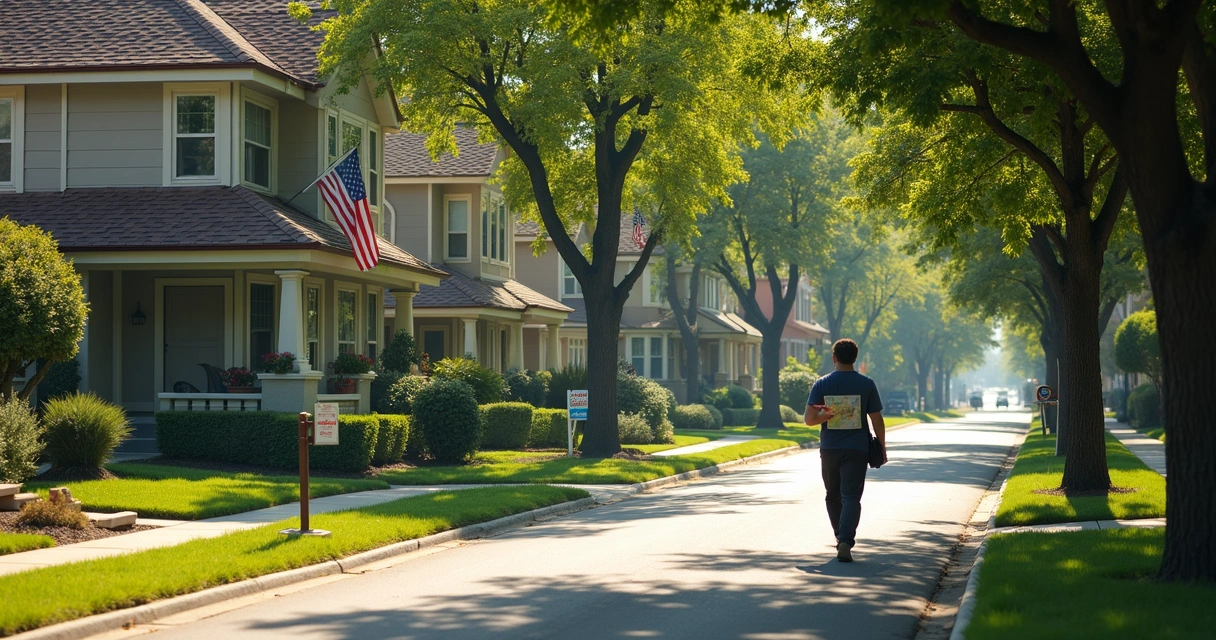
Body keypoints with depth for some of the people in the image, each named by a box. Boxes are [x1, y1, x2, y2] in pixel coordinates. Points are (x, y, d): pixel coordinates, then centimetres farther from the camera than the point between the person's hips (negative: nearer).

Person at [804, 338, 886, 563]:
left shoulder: (821, 384, 0)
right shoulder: (866, 384, -2)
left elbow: (809, 418, -9)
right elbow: (877, 421, 1)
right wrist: (882, 449, 9)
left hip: (829, 449, 1)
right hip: (857, 450, -1)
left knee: (834, 496, 18)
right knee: (851, 497, -5)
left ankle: (841, 538, 29)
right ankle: (846, 542, -22)